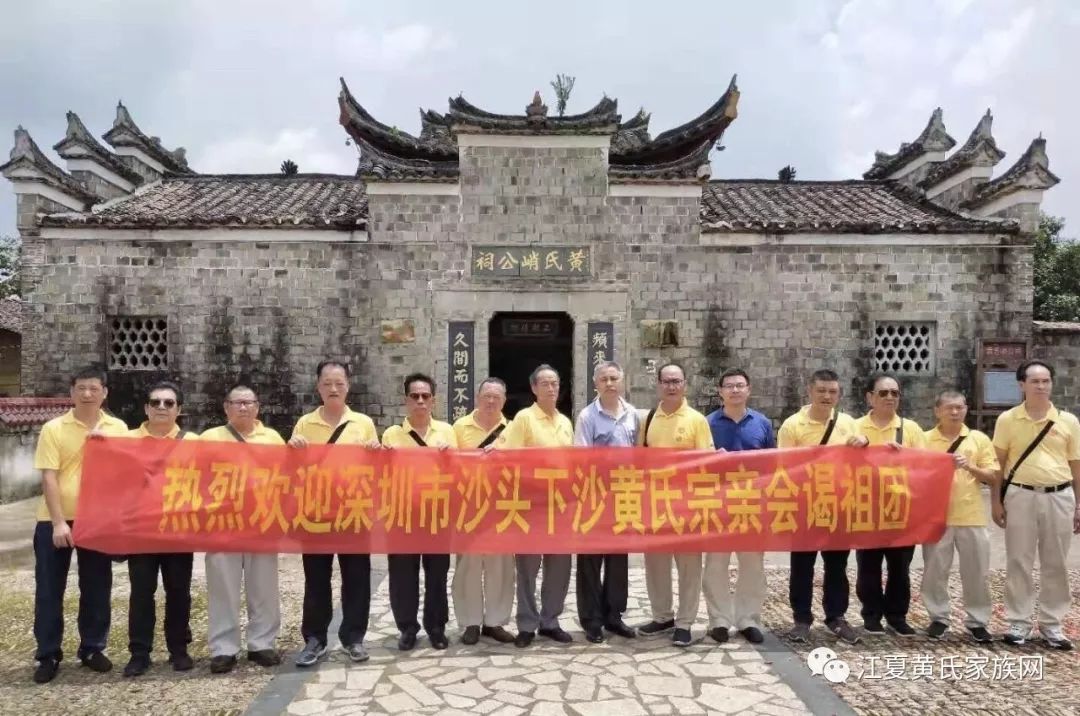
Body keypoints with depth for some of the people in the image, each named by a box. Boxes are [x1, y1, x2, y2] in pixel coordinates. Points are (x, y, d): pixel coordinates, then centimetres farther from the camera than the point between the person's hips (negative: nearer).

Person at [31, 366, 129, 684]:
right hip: (56, 520, -2)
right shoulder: (53, 429, -4)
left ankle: (92, 648, 24)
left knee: (97, 588, 9)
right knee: (49, 589, 6)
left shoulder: (118, 428, 3)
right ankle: (48, 655, 19)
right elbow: (49, 478, -8)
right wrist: (58, 522, -15)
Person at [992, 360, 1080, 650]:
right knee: (1019, 562, 4)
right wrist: (996, 501, -2)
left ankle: (1051, 625, 21)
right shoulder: (1007, 419, -1)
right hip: (1021, 496, -2)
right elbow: (998, 464, 2)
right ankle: (1019, 623, 14)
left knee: (1056, 564, 9)